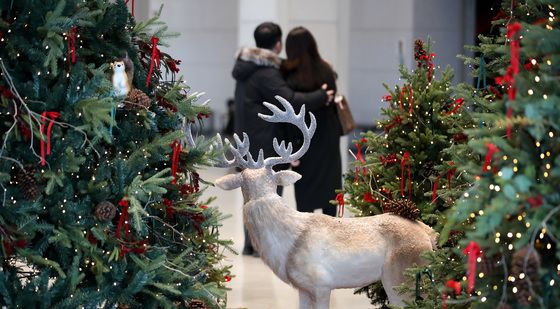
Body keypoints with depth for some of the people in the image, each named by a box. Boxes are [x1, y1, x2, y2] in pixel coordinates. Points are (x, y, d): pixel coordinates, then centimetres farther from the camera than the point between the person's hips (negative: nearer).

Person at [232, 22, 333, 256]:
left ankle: (251, 243, 20)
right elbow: (290, 100, -27)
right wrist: (321, 96, -18)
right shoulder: (267, 73, -19)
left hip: (248, 140, 9)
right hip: (266, 143, -9)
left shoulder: (246, 66, 11)